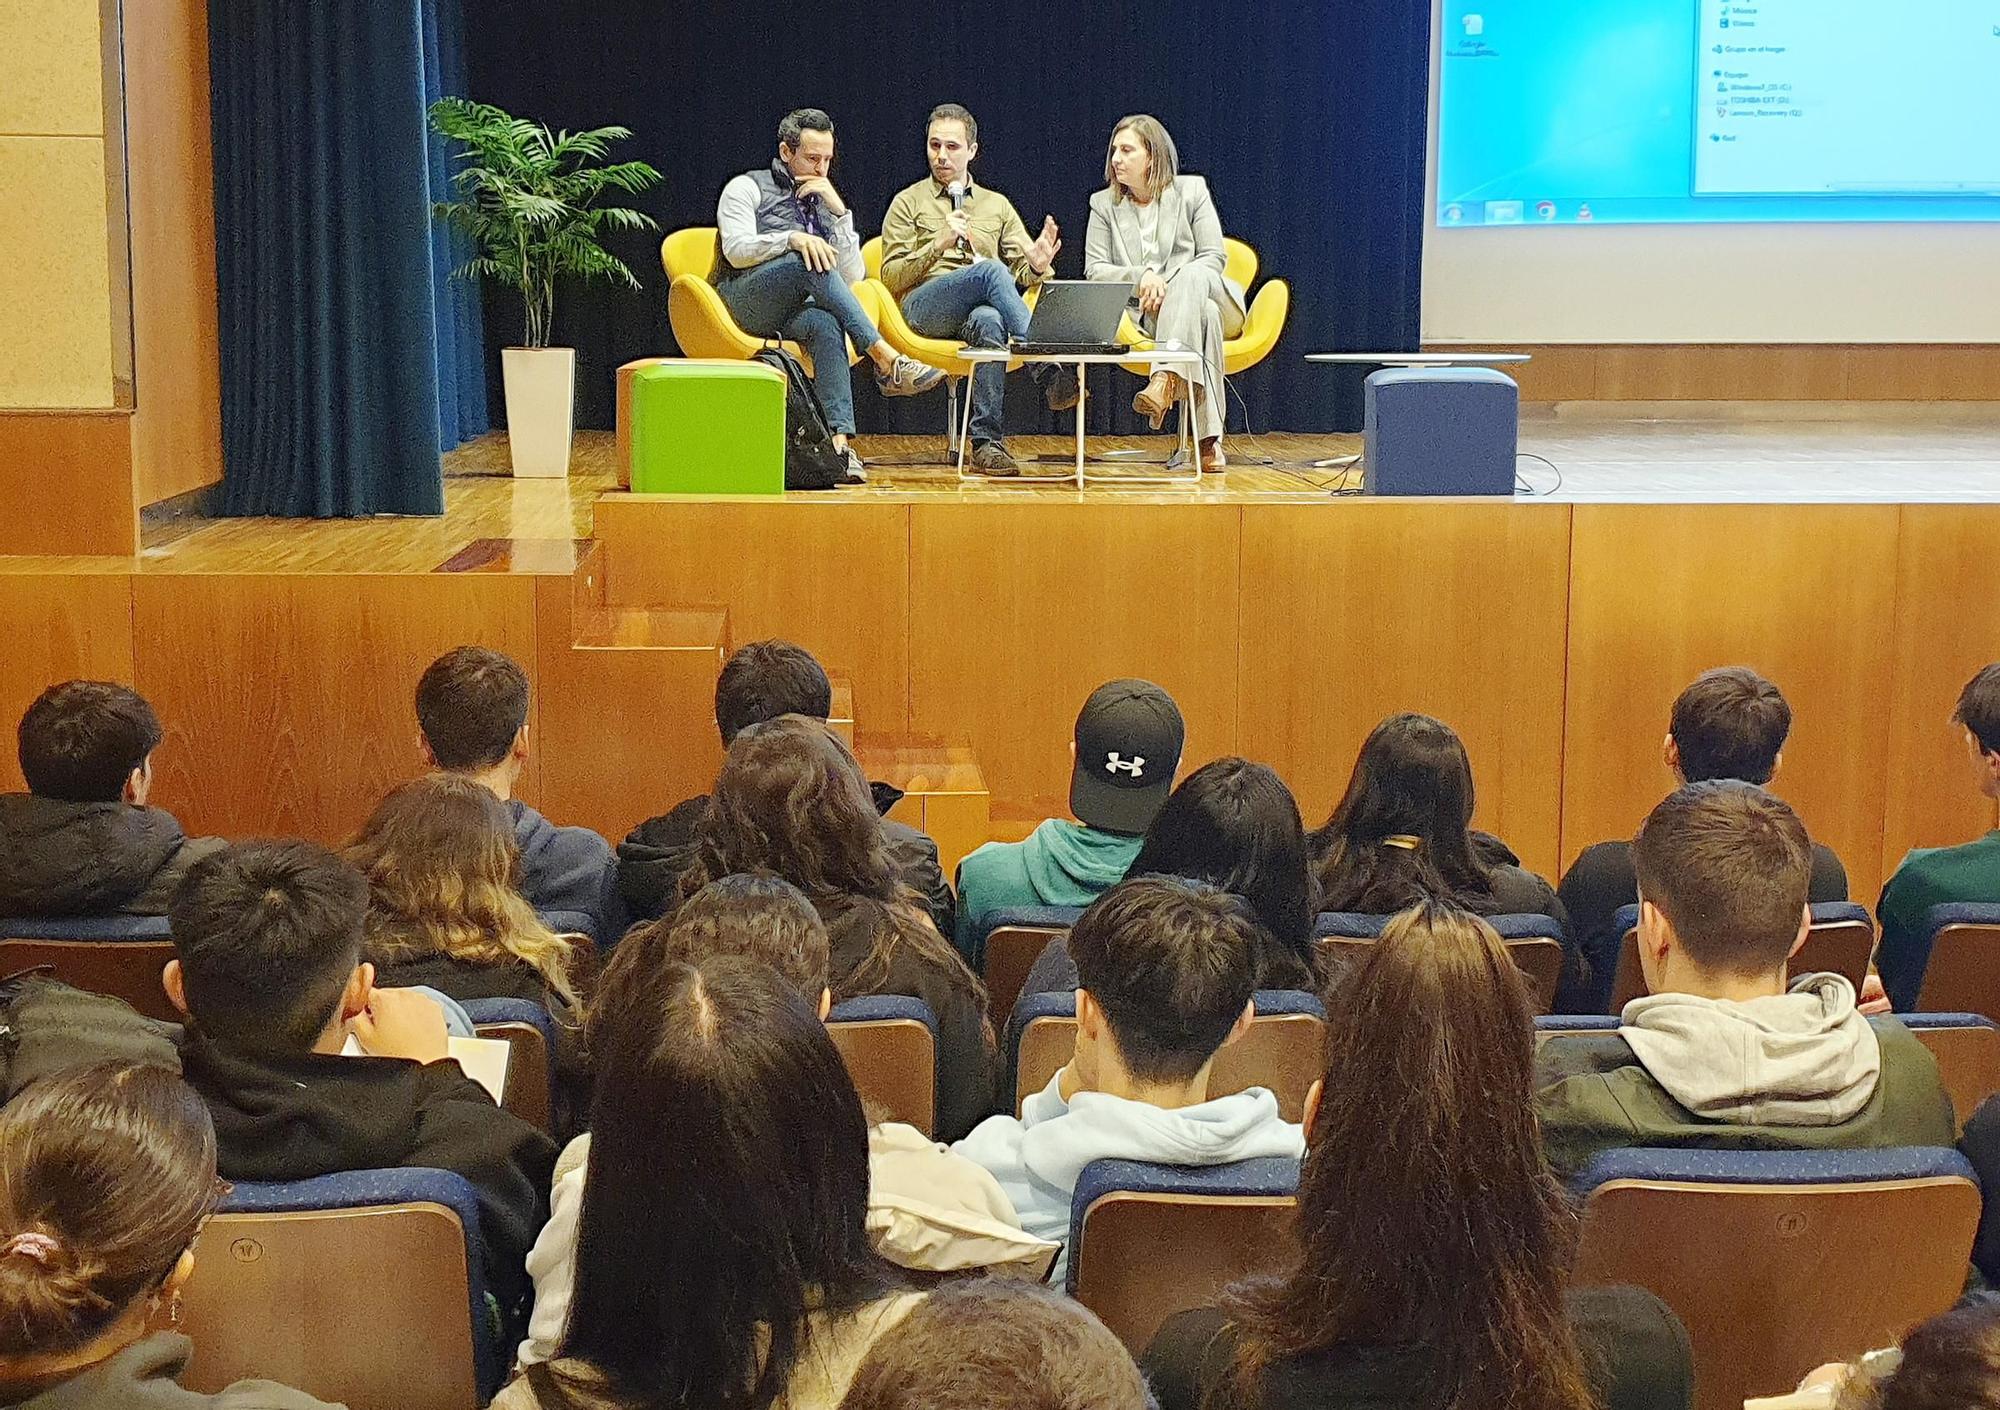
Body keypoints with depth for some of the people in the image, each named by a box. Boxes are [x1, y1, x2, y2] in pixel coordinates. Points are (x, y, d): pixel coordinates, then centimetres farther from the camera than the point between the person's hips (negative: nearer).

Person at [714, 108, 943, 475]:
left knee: (827, 326, -35)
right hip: (747, 302, -4)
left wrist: (838, 210, 2)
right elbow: (736, 249, -8)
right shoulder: (748, 188, 11)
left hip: (793, 312, 4)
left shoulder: (826, 202, 24)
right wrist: (792, 239, -23)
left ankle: (840, 439, -51)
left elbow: (852, 277, 11)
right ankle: (887, 360, -39)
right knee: (811, 261, -34)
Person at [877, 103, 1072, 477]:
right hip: (925, 307, -2)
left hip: (982, 309, 2)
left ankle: (986, 441, -42)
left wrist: (1037, 266, -6)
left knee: (989, 321, -39)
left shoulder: (997, 205, 27)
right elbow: (891, 278, 7)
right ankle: (1045, 369, -45)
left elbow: (1021, 273, 19)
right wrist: (938, 245, -8)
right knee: (990, 270, -35)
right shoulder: (909, 203, 18)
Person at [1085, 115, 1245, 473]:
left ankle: (1165, 379, -55)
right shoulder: (1103, 203, 11)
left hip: (1205, 292, 0)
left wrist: (1168, 285, -16)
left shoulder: (1191, 190, 7)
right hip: (1145, 313, 0)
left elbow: (1215, 257, 0)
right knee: (1203, 315, -36)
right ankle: (1209, 440, -47)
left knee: (1191, 275, -38)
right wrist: (1141, 277, -17)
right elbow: (1094, 269, 3)